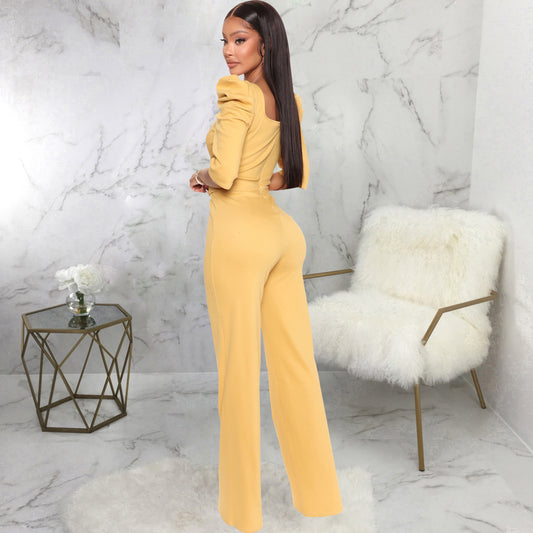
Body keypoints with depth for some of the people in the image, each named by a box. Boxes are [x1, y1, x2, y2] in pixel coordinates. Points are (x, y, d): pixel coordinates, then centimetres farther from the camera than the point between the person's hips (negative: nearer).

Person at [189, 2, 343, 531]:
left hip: (239, 234, -8)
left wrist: (202, 177, 3)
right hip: (282, 231, 8)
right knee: (296, 363, 12)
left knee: (239, 369, 2)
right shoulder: (288, 99, 16)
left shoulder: (236, 91, -8)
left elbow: (223, 173, -18)